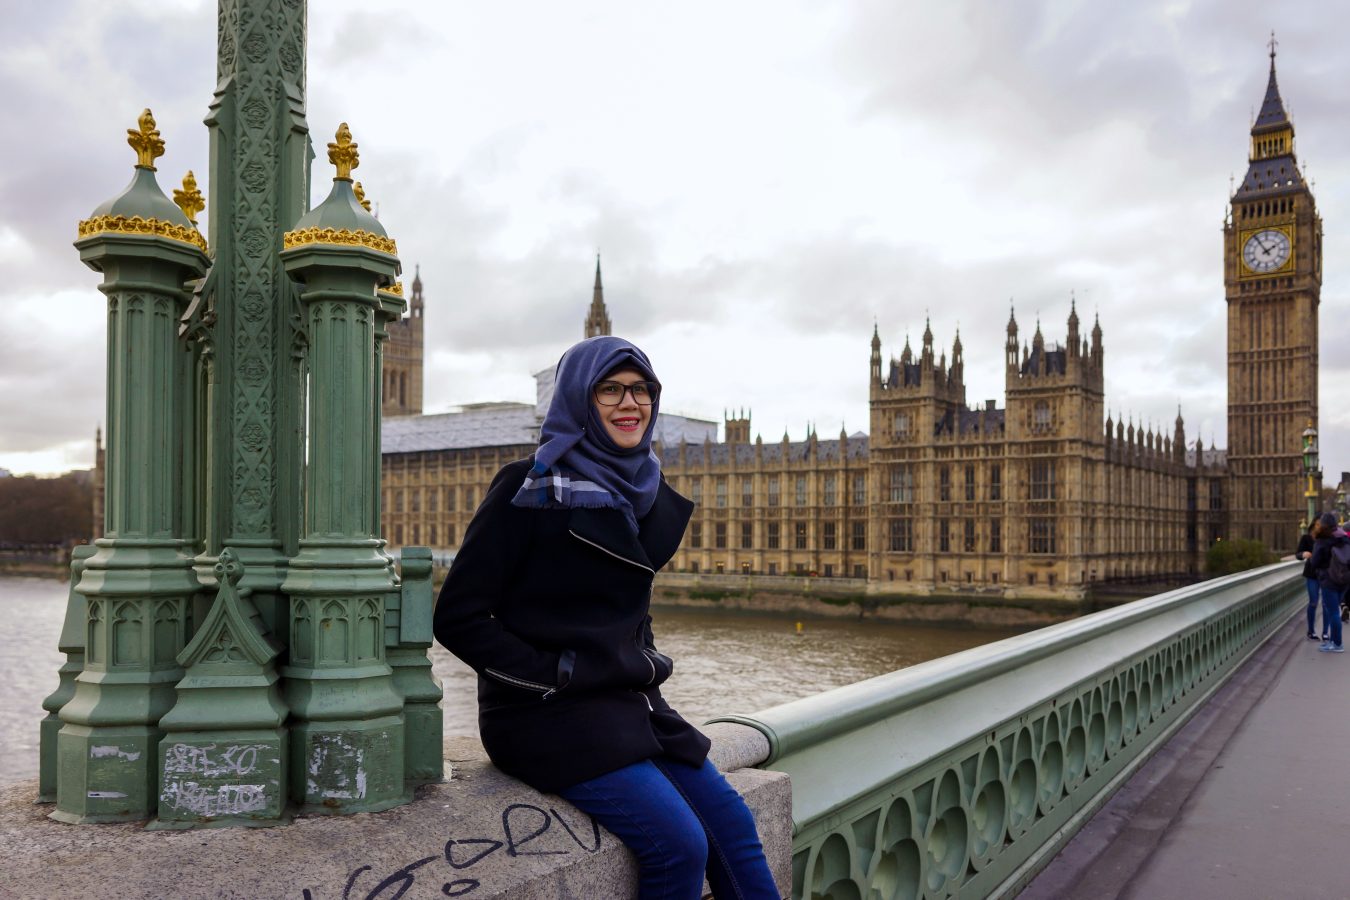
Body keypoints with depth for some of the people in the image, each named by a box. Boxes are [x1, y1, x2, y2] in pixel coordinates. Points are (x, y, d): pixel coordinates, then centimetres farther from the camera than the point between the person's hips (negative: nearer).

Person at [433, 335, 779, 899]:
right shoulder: (530, 488, -12)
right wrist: (555, 677, -15)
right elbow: (458, 617, -12)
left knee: (732, 824, -1)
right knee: (680, 843, -17)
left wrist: (647, 664, 8)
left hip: (629, 705, 7)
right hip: (549, 716, -7)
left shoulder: (641, 491, 10)